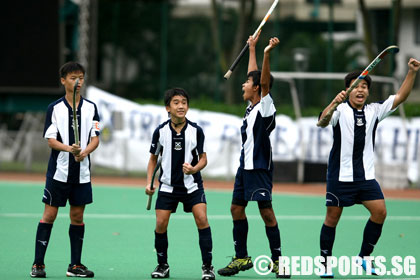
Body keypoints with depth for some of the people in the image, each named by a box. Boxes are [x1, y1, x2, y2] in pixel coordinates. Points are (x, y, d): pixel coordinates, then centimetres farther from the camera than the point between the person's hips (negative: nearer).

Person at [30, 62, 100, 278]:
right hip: (58, 170, -3)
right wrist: (69, 148, -23)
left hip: (81, 172, 3)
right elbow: (51, 140, -5)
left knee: (77, 216, 7)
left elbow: (95, 138, 3)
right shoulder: (54, 108, -1)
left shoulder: (90, 108, 6)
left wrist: (84, 152, -17)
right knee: (49, 214, -2)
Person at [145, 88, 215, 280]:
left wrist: (194, 169, -21)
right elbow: (153, 158, 8)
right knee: (160, 224, -5)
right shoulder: (161, 131, -4)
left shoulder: (196, 131, -7)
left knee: (202, 219, -15)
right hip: (168, 185, 1)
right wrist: (149, 182, -1)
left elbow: (203, 158, 0)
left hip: (192, 184, -1)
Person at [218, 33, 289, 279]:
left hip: (260, 167, -9)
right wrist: (252, 48, 32)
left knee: (266, 212, -9)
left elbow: (264, 81, -26)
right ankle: (242, 258, 19)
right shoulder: (252, 106, 11)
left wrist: (267, 54, -39)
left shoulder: (265, 106, -10)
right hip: (245, 166, 9)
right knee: (237, 208, 11)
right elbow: (255, 75, 24)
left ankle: (277, 260, -5)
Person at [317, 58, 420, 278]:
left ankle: (364, 257, 9)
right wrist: (334, 103, -44)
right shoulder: (340, 110, -6)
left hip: (365, 175, 4)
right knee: (332, 217, 0)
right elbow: (323, 121, -25)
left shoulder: (374, 111, 7)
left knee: (380, 211, -6)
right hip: (340, 175, -4)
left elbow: (400, 97, 5)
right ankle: (326, 263, 12)